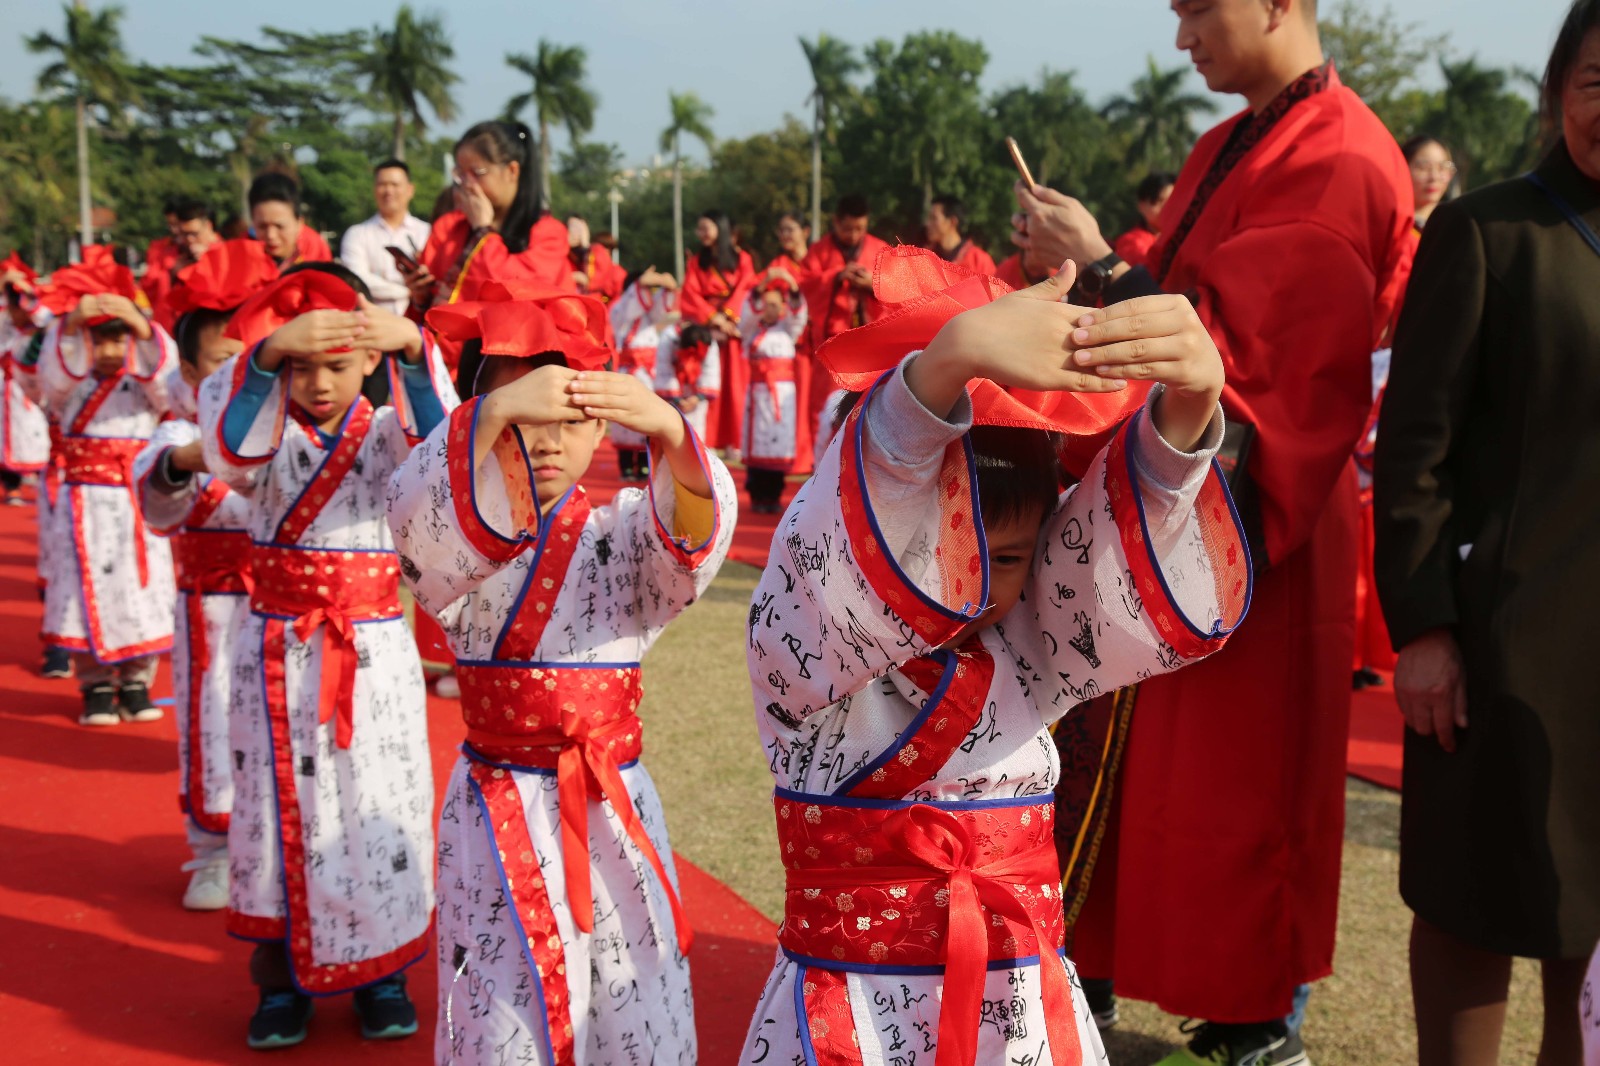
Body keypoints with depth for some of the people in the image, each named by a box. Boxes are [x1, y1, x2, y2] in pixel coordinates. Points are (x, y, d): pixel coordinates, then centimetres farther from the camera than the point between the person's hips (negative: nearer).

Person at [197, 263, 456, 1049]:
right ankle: (283, 978, 23)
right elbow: (231, 453, -23)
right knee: (283, 804, 7)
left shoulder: (389, 436, 0)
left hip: (375, 651, 0)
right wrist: (267, 351, -40)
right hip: (278, 651, 0)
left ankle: (382, 971, 21)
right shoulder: (266, 437, 0)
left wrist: (415, 351, -40)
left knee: (382, 806, 4)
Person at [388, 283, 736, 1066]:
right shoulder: (451, 538, -3)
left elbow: (697, 530, -20)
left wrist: (669, 432, -42)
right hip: (499, 819, -1)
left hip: (616, 812, 2)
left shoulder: (626, 531, 1)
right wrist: (492, 414, -44)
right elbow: (421, 515, -26)